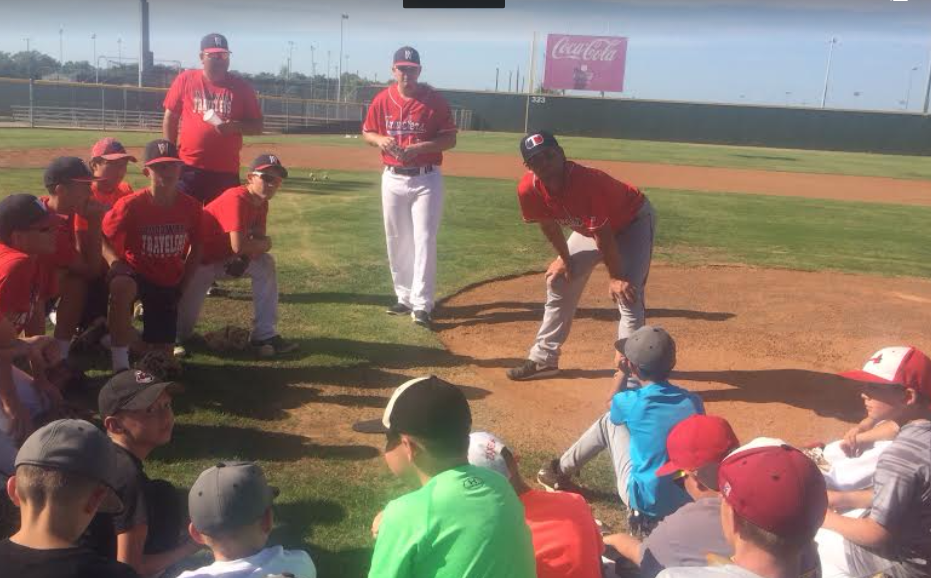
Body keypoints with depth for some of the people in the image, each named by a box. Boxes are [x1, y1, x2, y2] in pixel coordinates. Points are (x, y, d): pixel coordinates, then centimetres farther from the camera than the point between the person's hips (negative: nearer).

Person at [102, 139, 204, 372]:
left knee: (163, 352, 3)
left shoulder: (192, 208, -9)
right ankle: (121, 366, -32)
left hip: (170, 284, 3)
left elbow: (196, 248, 6)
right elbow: (104, 238, -6)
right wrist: (115, 262, -24)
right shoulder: (131, 205, -17)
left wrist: (183, 284, 3)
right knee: (121, 286, -42)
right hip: (136, 273, -3)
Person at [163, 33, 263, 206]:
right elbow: (170, 118, 8)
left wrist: (235, 126, -16)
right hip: (188, 167, 0)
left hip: (226, 170, 1)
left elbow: (258, 126, 5)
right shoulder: (185, 80, 3)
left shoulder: (241, 86, 4)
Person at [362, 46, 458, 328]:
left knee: (424, 240, -7)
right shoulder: (382, 100, 1)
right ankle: (404, 297, 24)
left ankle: (422, 304, -5)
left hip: (426, 179, -3)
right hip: (393, 178, 4)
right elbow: (367, 133, 11)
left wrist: (420, 147, -21)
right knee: (397, 241, 10)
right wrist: (380, 140, -13)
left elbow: (450, 139, -6)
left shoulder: (435, 100, -7)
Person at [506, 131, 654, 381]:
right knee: (559, 282, 9)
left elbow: (604, 236, -32)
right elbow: (549, 224, -3)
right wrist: (565, 259, 4)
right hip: (589, 227, 7)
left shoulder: (587, 182, -40)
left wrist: (615, 278, -24)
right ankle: (543, 359, 20)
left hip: (633, 220, -6)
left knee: (628, 293, -21)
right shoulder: (529, 189, -23)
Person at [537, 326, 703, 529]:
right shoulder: (694, 402, -2)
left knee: (610, 419, 11)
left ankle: (562, 471, 27)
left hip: (644, 500, -3)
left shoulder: (629, 402, -11)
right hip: (687, 500, 4)